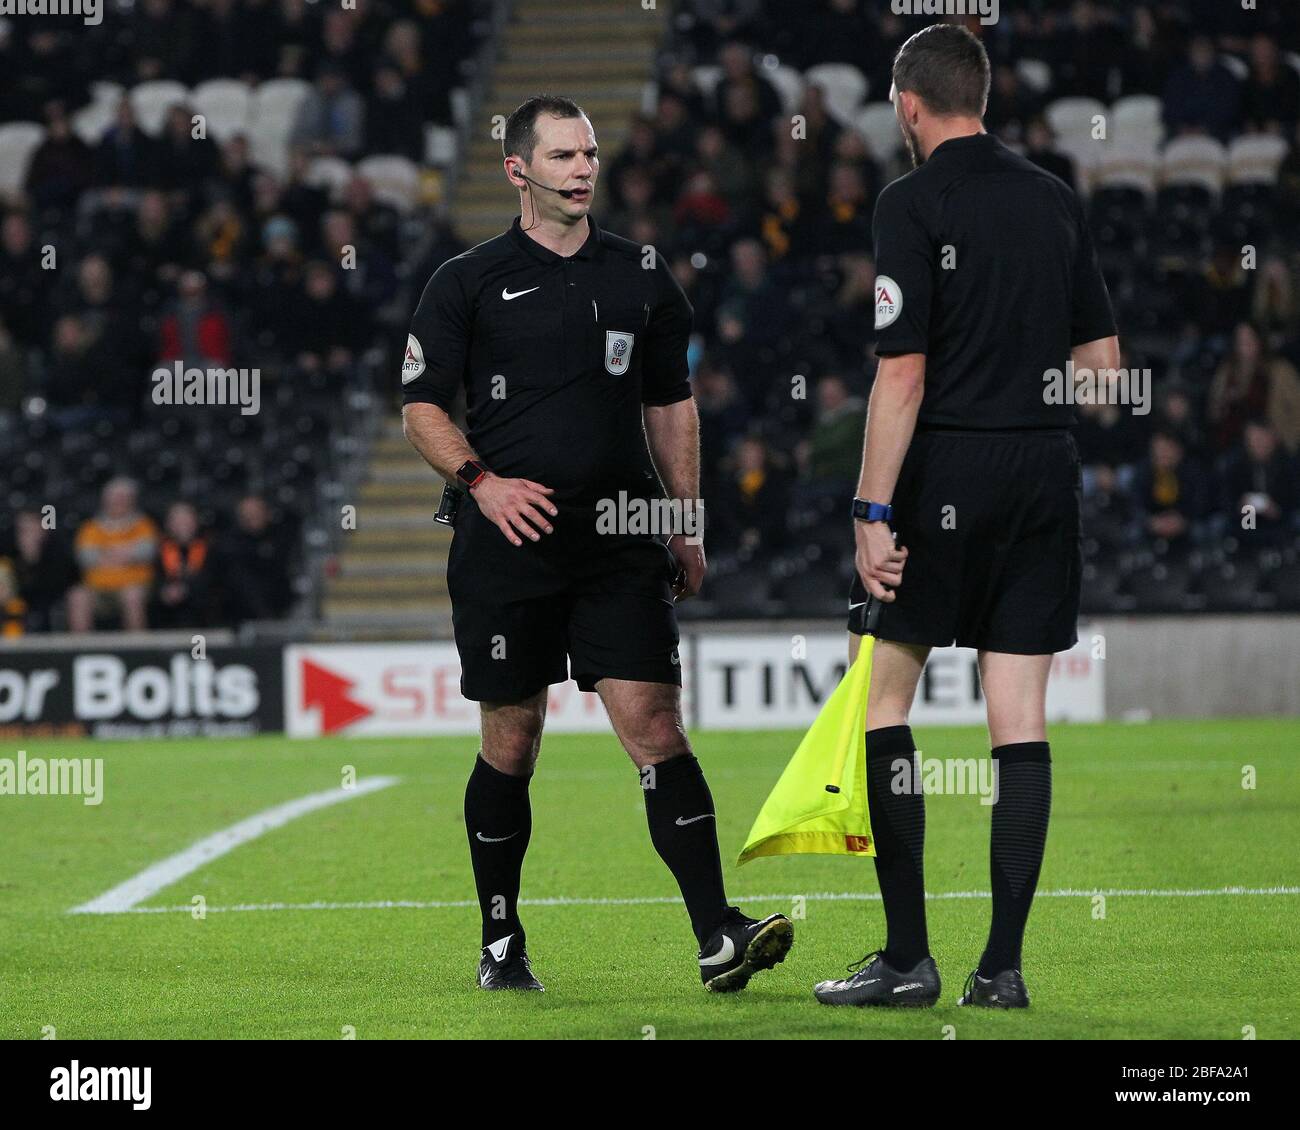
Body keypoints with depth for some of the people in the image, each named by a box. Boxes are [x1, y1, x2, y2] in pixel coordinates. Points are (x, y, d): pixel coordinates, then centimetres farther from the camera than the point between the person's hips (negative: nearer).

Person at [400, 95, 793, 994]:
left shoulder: (643, 277, 11)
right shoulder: (469, 282, 3)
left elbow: (672, 405, 18)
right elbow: (421, 406, 3)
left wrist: (688, 525, 13)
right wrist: (482, 479, -13)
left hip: (622, 541, 1)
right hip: (508, 546, -1)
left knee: (655, 726, -10)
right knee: (511, 744, 5)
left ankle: (719, 936, -16)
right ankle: (502, 945, 18)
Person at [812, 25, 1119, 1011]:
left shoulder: (914, 202, -8)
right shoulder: (1056, 199, 9)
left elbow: (902, 376, -14)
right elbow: (1102, 359, 13)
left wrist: (872, 510, -12)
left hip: (947, 473, -5)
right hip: (1048, 470, 5)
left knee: (880, 703, 5)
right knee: (1021, 723, 5)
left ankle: (907, 957, -1)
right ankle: (1004, 966, 4)